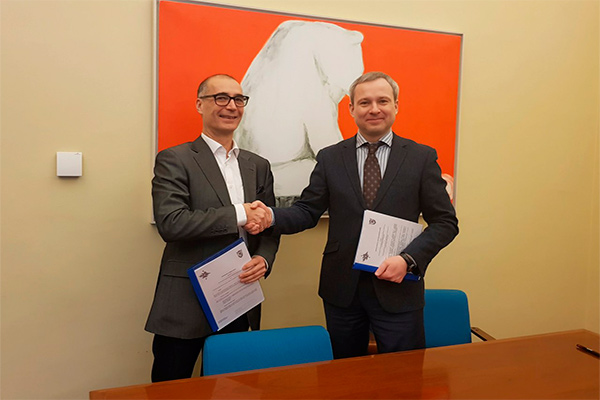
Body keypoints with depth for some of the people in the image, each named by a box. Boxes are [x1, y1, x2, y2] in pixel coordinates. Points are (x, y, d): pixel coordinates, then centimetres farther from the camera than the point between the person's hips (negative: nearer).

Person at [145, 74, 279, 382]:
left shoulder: (258, 166, 12)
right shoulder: (174, 160, -4)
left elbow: (269, 226, 14)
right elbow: (169, 222, -17)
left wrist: (263, 259, -7)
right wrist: (239, 213, -19)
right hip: (185, 305, -4)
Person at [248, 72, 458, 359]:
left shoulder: (422, 157, 1)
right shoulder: (330, 158, 5)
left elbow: (445, 222, 0)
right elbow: (307, 211, 3)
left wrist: (408, 260, -14)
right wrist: (270, 216, -17)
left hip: (396, 291, -1)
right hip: (341, 290, 2)